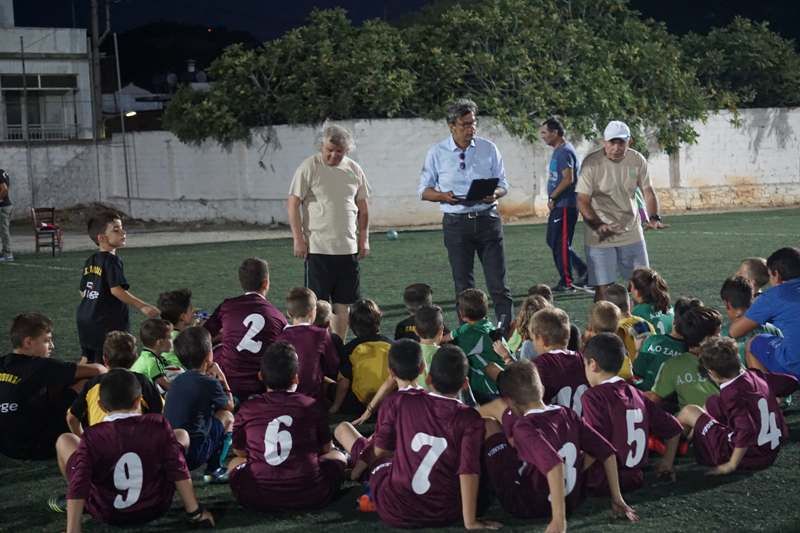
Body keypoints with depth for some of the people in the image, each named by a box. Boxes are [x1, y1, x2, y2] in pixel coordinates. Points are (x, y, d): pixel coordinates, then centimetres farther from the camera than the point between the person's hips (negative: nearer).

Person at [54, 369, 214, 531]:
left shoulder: (92, 437, -16)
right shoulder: (158, 425, -13)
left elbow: (78, 486, -21)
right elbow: (179, 470, -11)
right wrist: (196, 512, -2)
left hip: (106, 514, -1)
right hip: (155, 509, 1)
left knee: (64, 441, 14)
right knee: (181, 435, 18)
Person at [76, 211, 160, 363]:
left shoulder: (90, 261, 11)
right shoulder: (112, 260, -15)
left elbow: (83, 291, 16)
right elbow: (116, 289, -25)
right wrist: (143, 306, -23)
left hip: (85, 320, 8)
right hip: (106, 323, -8)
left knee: (86, 359, 16)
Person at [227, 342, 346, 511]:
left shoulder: (247, 409, -1)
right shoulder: (312, 406, -1)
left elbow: (239, 452, 15)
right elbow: (326, 448, 14)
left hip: (258, 499, -1)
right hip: (309, 497, 1)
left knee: (235, 462, 30)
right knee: (337, 456, 28)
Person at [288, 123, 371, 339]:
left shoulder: (354, 170, 8)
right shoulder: (309, 167, -6)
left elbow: (362, 206, 16)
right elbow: (293, 203, -7)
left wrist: (364, 239, 11)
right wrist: (298, 238, -11)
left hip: (348, 247, 5)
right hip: (318, 247, -5)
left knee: (344, 302, 8)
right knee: (318, 303, -2)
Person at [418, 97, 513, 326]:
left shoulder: (489, 148, 5)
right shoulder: (437, 153, 2)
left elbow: (503, 184, 10)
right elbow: (424, 190, 6)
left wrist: (495, 194, -14)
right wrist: (443, 196, -15)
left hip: (488, 220, 0)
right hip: (456, 223, 0)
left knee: (498, 283, -2)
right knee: (463, 285, 6)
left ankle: (508, 331, 1)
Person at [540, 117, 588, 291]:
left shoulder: (564, 152, -15)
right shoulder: (558, 151, 17)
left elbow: (568, 179, -22)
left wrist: (552, 197, -17)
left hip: (565, 205, -10)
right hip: (558, 205, 10)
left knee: (560, 243, -4)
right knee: (553, 241, 14)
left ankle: (566, 282, 4)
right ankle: (583, 270, 19)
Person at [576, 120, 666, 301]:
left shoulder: (637, 160, -2)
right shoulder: (591, 164, -15)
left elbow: (648, 191, 7)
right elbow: (582, 201, -14)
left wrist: (654, 218, -10)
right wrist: (598, 225, -29)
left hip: (632, 232, 4)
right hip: (600, 237, -4)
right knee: (603, 286, -5)